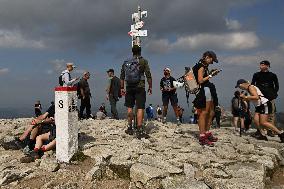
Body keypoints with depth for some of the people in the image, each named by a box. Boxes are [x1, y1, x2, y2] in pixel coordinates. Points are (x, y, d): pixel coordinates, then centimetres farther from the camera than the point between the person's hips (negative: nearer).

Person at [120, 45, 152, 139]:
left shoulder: (126, 62, 11)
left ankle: (130, 128, 19)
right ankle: (139, 130, -11)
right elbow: (148, 75, -7)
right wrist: (150, 86, 1)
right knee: (140, 108, -6)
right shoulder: (143, 61, -1)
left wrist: (122, 88, 17)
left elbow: (122, 76, 11)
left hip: (129, 88, 4)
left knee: (129, 107, 13)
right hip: (140, 87, -4)